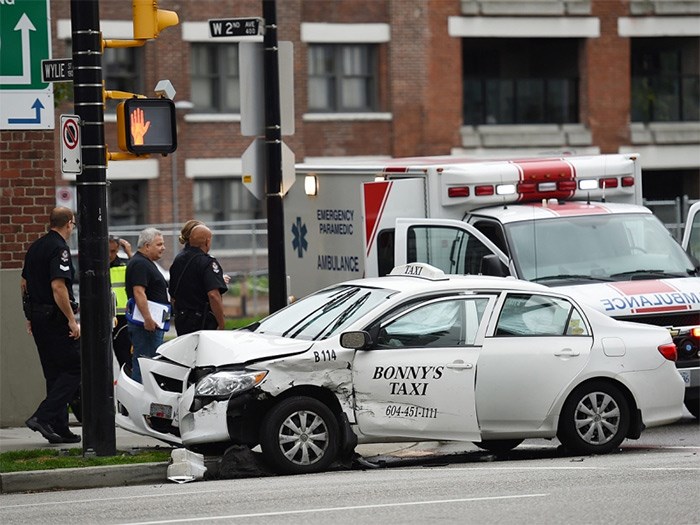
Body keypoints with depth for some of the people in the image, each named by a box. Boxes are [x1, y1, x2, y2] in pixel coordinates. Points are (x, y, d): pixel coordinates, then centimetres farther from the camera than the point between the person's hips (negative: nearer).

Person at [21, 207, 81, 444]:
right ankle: (43, 417, -14)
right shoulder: (59, 249, -15)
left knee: (54, 373, 12)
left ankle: (59, 429, 13)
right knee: (74, 368, -5)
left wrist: (30, 316, 26)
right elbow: (58, 287, -24)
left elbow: (24, 284, 20)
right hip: (55, 318, -9)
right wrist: (72, 320, -20)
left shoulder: (35, 247, 13)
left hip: (38, 317, 9)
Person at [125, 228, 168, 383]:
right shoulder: (140, 264, -13)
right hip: (147, 323, -11)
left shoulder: (146, 263, 22)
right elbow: (139, 292, -23)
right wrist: (148, 319, -28)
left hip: (150, 322, 11)